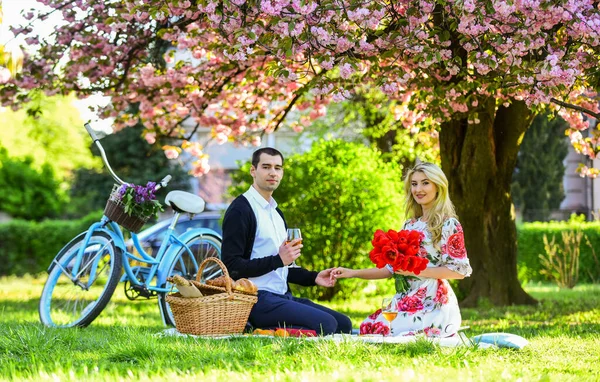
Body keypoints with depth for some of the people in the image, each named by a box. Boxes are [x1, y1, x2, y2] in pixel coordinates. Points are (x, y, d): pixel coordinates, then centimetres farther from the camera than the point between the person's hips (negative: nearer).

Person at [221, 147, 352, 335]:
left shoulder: (276, 213, 22)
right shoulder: (240, 211, -8)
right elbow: (232, 266, -17)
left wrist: (313, 277, 15)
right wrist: (278, 259, -20)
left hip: (282, 297, 10)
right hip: (258, 300, -10)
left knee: (343, 324, 0)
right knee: (326, 324, -24)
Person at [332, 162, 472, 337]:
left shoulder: (449, 225, -5)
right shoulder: (410, 225, 14)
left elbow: (459, 270, -10)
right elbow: (392, 267, 13)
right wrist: (352, 273, 3)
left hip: (433, 303, -7)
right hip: (406, 299, 7)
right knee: (368, 328, -9)